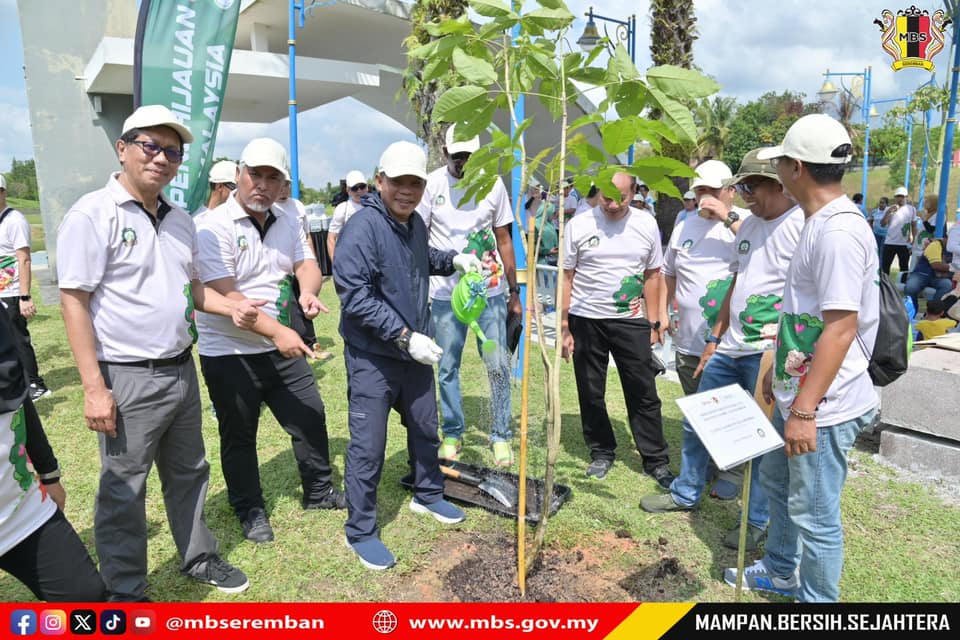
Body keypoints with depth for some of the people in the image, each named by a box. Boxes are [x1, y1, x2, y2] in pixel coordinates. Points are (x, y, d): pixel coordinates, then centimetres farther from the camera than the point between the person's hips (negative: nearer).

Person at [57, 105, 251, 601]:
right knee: (124, 490, 8)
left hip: (182, 370, 7)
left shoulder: (179, 220, 10)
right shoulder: (93, 214, -12)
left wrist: (230, 307, 2)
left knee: (189, 473, 20)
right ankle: (125, 594, 27)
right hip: (128, 379, -7)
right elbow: (74, 300, -14)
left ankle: (198, 558, 39)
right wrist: (94, 387, -18)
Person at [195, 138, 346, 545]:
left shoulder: (287, 222, 6)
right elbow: (225, 297, -23)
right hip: (229, 354, -6)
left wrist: (308, 292, -22)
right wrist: (277, 331, -31)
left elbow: (307, 264, 2)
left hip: (281, 346, 6)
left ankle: (318, 491, 35)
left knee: (311, 418, 14)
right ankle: (250, 511, 31)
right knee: (239, 437, 11)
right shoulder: (214, 228, -15)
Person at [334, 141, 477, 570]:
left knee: (425, 429, 22)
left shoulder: (415, 223, 6)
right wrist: (405, 336, -27)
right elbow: (355, 295, -25)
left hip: (415, 353, 8)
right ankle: (360, 531, 20)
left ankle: (427, 496, 45)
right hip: (372, 358, -8)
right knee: (368, 447, 1)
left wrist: (453, 260, 10)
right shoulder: (363, 227, -20)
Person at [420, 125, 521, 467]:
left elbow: (504, 240, 7)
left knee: (498, 366, 1)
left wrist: (514, 292, 7)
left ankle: (500, 436, 17)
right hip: (445, 293, 0)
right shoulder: (431, 184, -2)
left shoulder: (493, 183, 2)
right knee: (447, 368, 8)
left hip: (491, 290, 1)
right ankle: (452, 434, 25)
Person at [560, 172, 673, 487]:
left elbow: (652, 275, 7)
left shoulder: (646, 224, 2)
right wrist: (564, 326, -4)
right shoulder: (578, 226, -3)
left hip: (631, 321, 1)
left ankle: (657, 461, 17)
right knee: (590, 393, 8)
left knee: (644, 394, 4)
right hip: (586, 320, 0)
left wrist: (653, 324, 4)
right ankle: (601, 453, 26)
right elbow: (566, 277, -1)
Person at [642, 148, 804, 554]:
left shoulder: (801, 226, -13)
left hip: (768, 353, -8)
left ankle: (757, 520, 24)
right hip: (729, 348, 9)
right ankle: (685, 493, 35)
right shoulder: (749, 225, 13)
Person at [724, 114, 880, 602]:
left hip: (824, 404, -11)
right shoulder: (817, 223, 10)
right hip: (798, 391, 11)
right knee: (776, 480, 24)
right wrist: (779, 370, 23)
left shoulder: (839, 231, -22)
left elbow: (841, 327, -26)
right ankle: (780, 572, 45)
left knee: (813, 512, 3)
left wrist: (804, 409, -25)